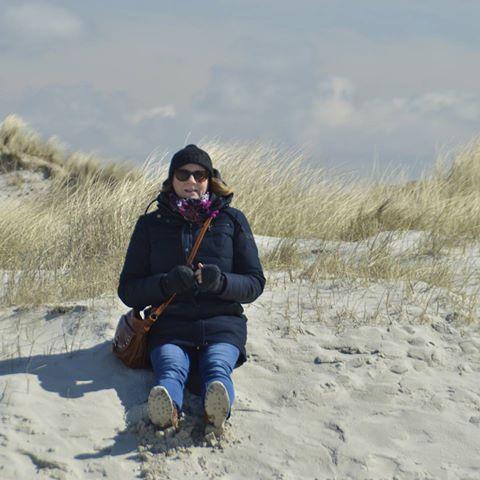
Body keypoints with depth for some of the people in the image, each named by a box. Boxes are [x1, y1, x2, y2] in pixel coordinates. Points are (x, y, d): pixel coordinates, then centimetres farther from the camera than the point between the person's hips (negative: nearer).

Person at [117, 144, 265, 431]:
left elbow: (255, 283, 11)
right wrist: (166, 283, -11)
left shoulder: (232, 220, 13)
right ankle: (168, 409, -67)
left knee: (217, 366, -34)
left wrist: (221, 282, -12)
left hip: (222, 323, 0)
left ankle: (218, 408, -67)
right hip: (170, 324, 0)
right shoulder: (151, 225, 13)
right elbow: (128, 290, 11)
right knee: (171, 367, -34)